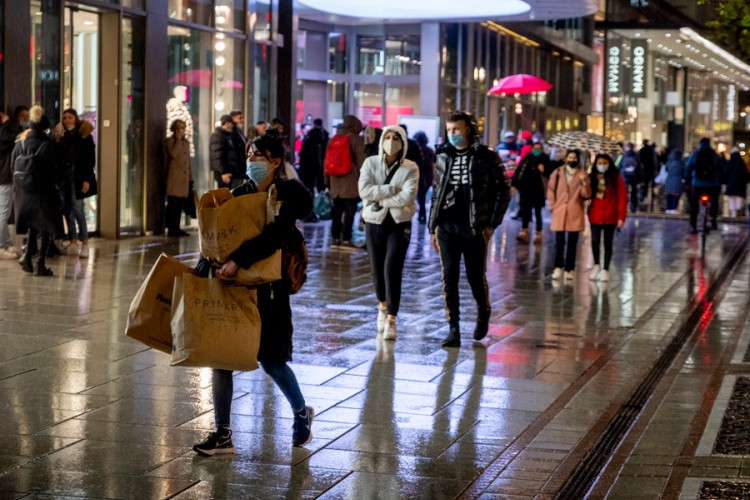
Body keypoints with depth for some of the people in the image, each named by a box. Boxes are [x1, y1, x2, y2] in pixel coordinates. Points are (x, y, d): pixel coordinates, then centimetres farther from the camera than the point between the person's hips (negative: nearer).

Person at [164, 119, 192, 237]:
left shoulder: (186, 142, 18)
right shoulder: (170, 141, -1)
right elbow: (173, 154, -21)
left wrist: (190, 177, 17)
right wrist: (178, 140, -14)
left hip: (184, 177, 6)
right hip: (174, 177, -6)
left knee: (180, 204, 6)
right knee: (173, 203, -7)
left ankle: (176, 228, 11)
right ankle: (171, 229, -4)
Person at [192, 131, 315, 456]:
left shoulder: (286, 196, -9)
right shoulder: (240, 193, 10)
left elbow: (275, 235, -26)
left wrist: (239, 260, -34)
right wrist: (203, 269, 0)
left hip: (266, 288, -6)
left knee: (271, 360, 2)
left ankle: (302, 412, 30)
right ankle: (223, 434, 10)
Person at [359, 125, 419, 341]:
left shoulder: (410, 168, -5)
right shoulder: (371, 163, 0)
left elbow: (407, 197, -18)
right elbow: (364, 190, -15)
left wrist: (380, 198, -14)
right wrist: (392, 189, -18)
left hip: (399, 224, -2)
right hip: (374, 222, 2)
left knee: (392, 270, -14)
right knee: (377, 269, 11)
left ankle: (391, 320, -10)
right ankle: (383, 306, 39)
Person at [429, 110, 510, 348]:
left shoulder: (487, 158, -2)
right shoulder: (443, 158, 10)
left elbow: (503, 192, 0)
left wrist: (492, 224, -6)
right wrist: (433, 227, 11)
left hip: (475, 228, -3)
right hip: (447, 227, 3)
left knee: (476, 277, 4)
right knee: (449, 278, -1)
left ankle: (483, 314, 33)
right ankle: (453, 330, 3)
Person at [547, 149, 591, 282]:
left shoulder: (582, 175, 4)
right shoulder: (557, 173, 5)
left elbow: (586, 195, -3)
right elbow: (551, 189, 13)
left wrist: (584, 182, -20)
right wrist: (552, 205, 5)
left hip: (575, 213, 0)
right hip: (559, 212, 0)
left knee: (572, 243, 4)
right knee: (559, 241, -4)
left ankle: (569, 269, 9)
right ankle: (558, 268, 1)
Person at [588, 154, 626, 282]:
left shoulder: (616, 178, -5)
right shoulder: (592, 178, 4)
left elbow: (622, 198, -7)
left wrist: (621, 217, -12)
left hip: (610, 216, -2)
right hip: (595, 215, 2)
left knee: (608, 243, 6)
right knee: (595, 241, 0)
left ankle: (605, 270, 17)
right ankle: (596, 265, 25)